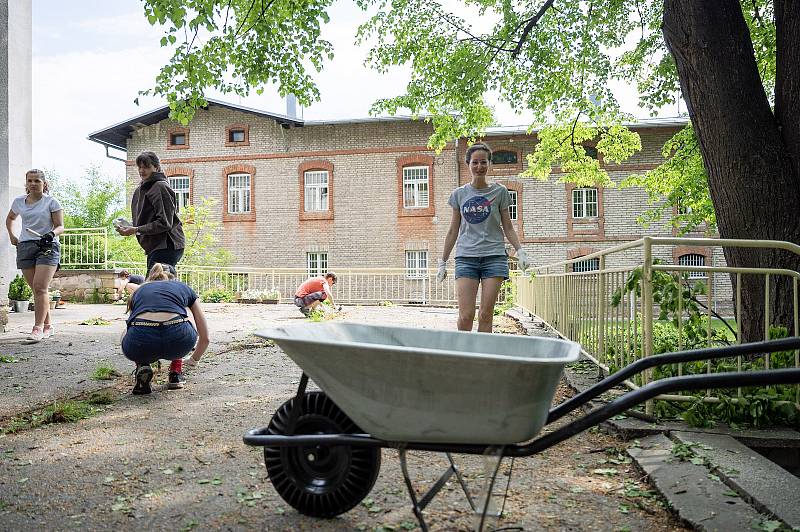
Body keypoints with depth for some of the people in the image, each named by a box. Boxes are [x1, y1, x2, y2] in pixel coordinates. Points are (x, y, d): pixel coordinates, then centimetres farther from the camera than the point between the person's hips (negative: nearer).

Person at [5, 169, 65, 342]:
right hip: (25, 247, 5)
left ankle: (38, 328, -16)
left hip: (47, 247, -4)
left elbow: (60, 226, -3)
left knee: (40, 288, -15)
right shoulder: (19, 201, 13)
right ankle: (47, 325, 17)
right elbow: (10, 218, 32)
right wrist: (11, 235, 17)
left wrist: (52, 234, -24)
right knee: (37, 289, 6)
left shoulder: (51, 202, 0)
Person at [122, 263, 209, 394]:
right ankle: (176, 373, 29)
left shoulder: (139, 291, 33)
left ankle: (142, 366, 11)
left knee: (127, 335, 40)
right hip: (180, 340, -1)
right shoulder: (184, 288, 30)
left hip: (141, 343, 2)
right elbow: (204, 337, 31)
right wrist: (194, 360, 51)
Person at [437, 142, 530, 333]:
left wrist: (520, 251, -6)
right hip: (466, 257, 1)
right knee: (466, 315, -8)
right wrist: (442, 262, 14)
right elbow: (453, 231, 14)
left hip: (494, 256, 0)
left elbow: (507, 227, 10)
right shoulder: (459, 194, 10)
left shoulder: (499, 192, 7)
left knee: (486, 314, -1)